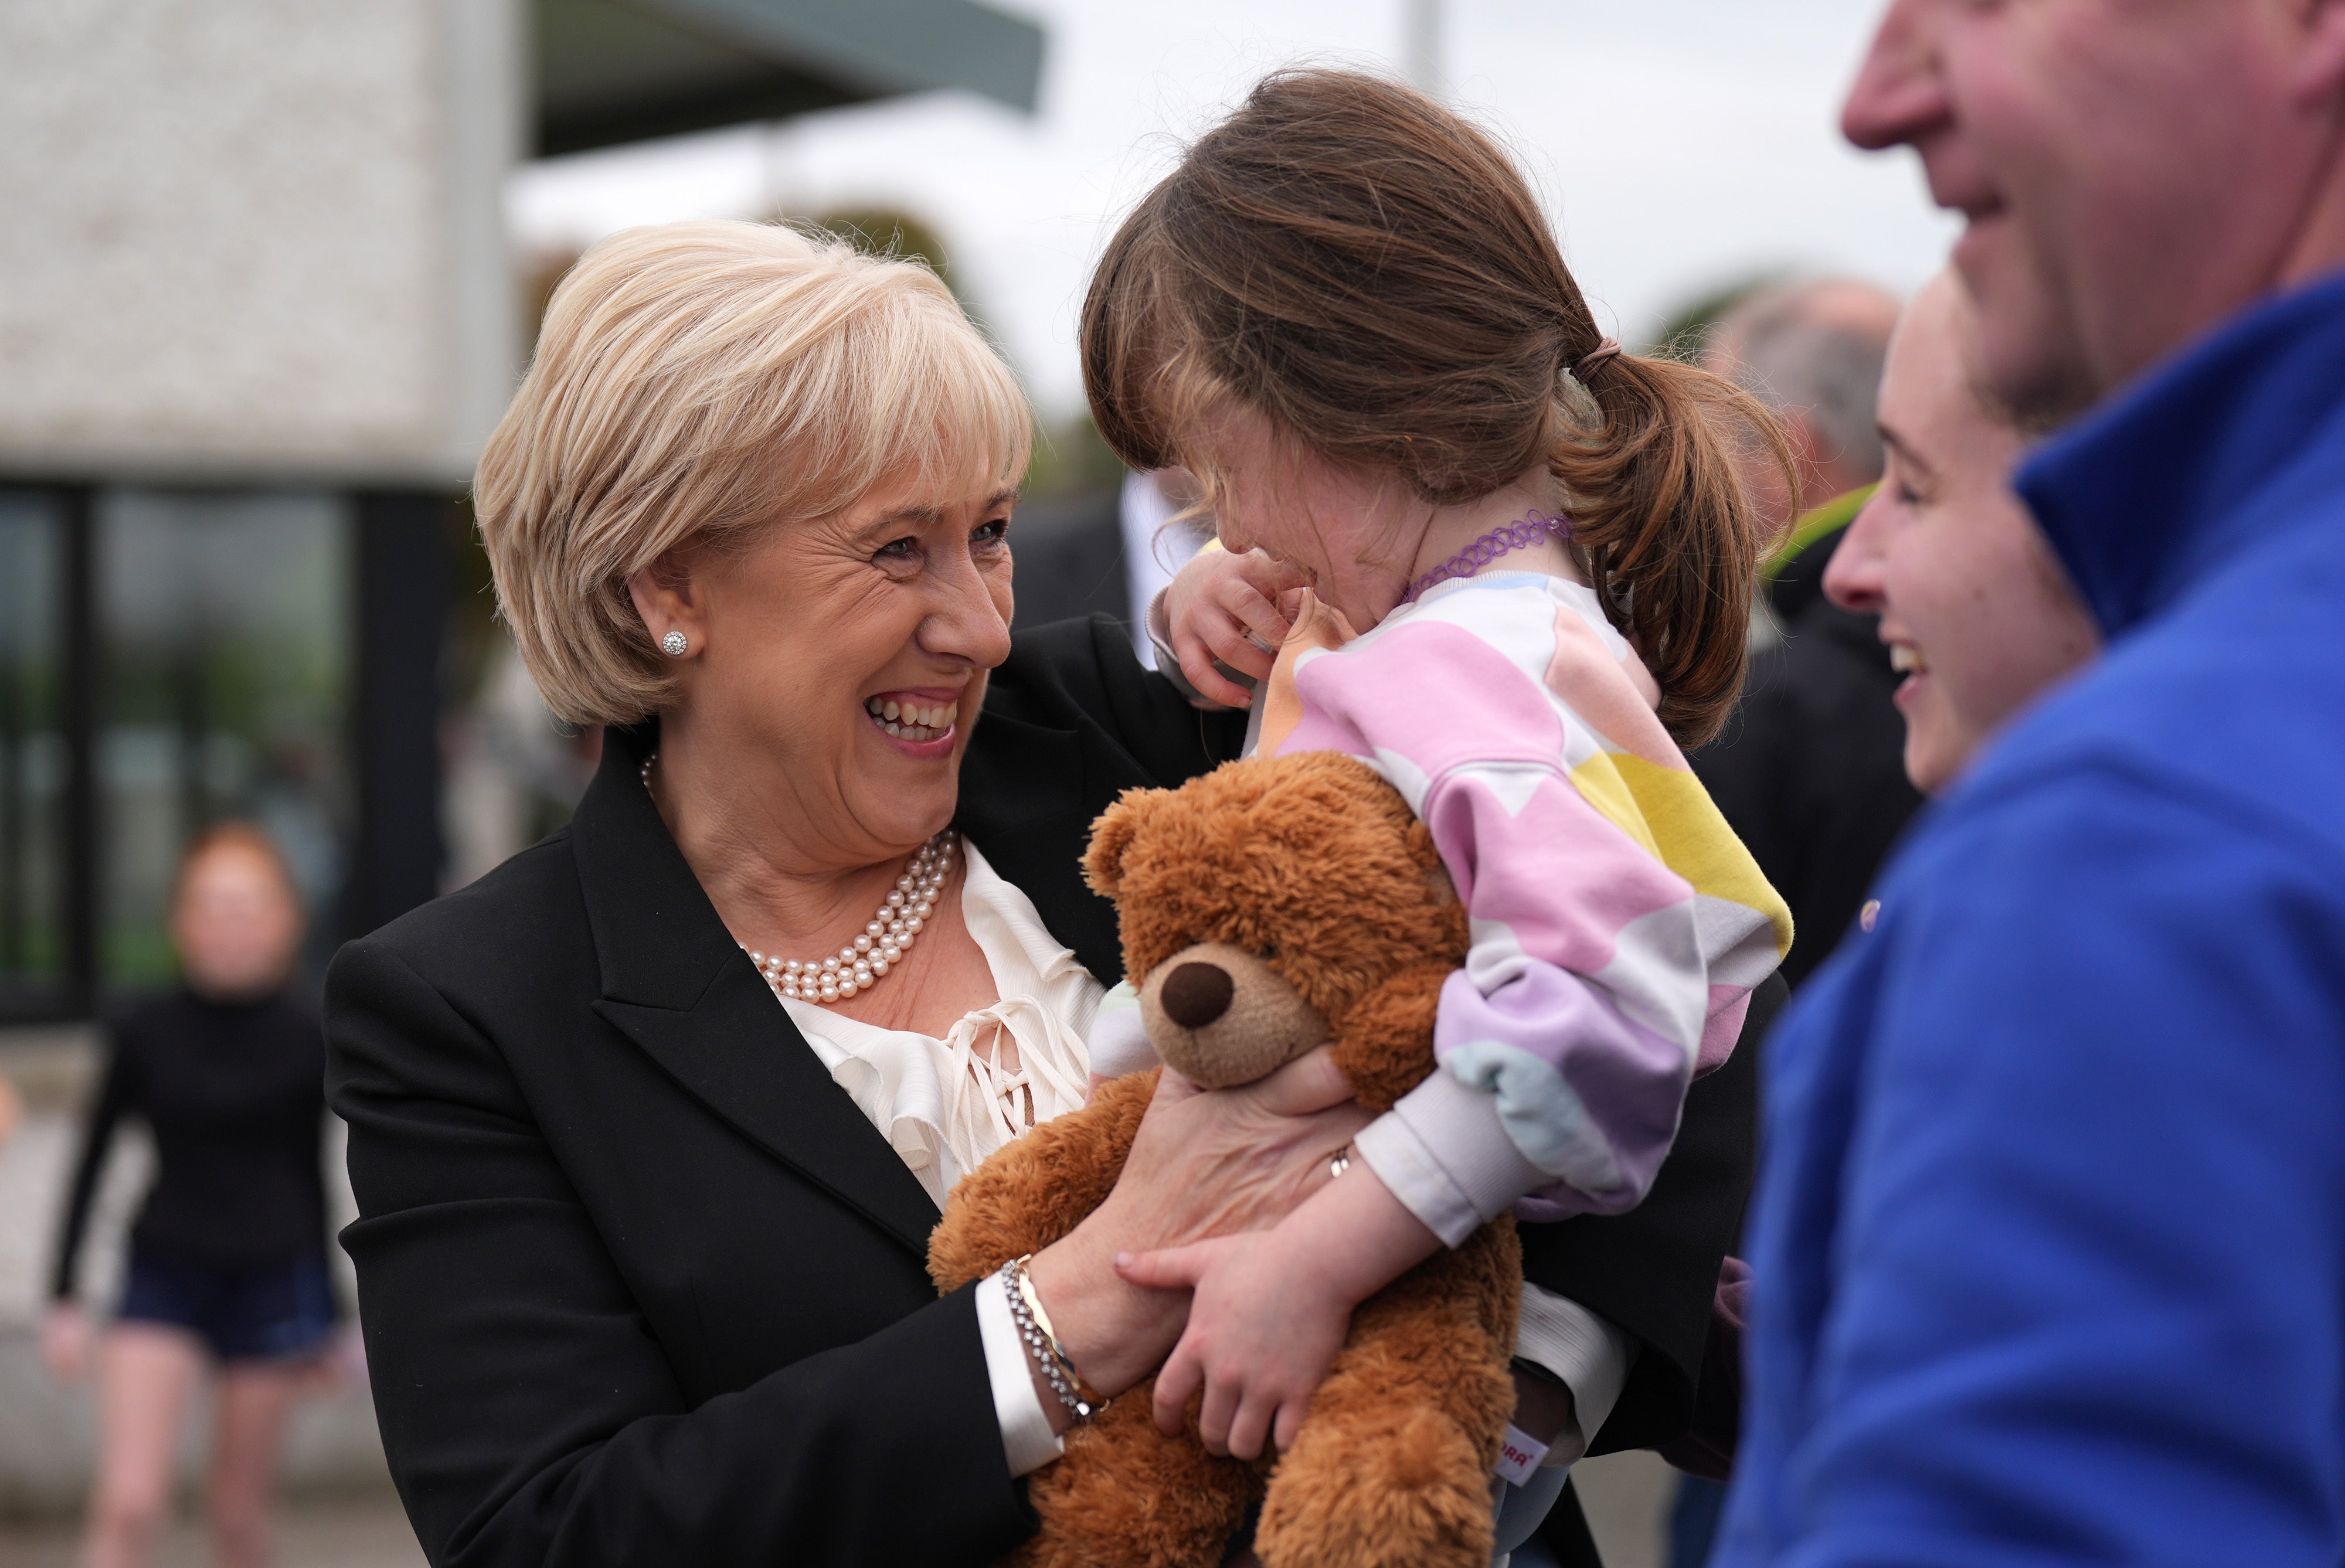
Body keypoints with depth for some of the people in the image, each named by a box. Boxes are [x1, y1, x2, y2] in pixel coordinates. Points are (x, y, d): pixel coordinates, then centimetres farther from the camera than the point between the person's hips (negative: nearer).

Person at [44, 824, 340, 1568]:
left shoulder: (303, 1042, -3)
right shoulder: (146, 1034, -3)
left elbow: (312, 1172, 8)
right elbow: (92, 1162, 6)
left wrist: (326, 1312, 12)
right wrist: (63, 1297, 5)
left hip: (271, 1282, 0)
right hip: (162, 1281, 0)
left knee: (237, 1506, 8)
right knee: (127, 1503, -12)